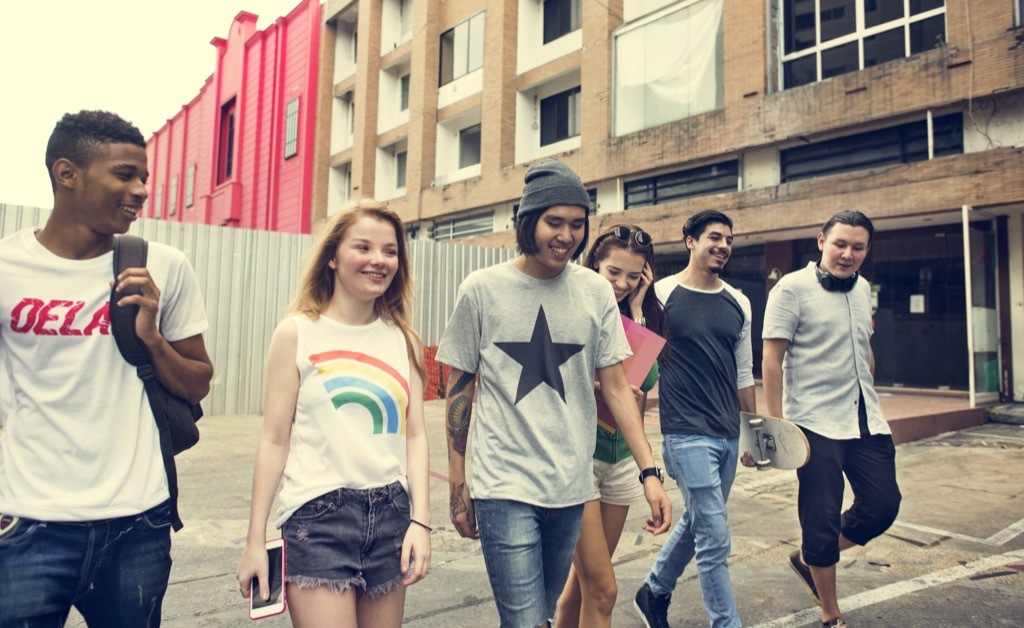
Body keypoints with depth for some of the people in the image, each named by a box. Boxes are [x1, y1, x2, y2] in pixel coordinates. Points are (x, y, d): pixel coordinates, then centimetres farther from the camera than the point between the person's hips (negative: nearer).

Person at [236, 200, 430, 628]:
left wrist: (419, 521, -5)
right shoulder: (297, 333, -3)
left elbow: (414, 435, 3)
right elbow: (275, 440, -4)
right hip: (318, 517, -3)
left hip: (391, 515, 4)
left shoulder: (403, 339, 6)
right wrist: (255, 540, -2)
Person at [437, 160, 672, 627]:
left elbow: (616, 387, 3)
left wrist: (650, 471, -5)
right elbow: (460, 391, 1)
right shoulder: (482, 289, -4)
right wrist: (458, 486, 2)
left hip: (571, 489, 3)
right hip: (504, 488, -3)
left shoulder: (595, 292, 1)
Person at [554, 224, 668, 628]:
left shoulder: (637, 316, 8)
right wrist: (599, 391, -26)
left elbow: (646, 380, -6)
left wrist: (637, 310, -7)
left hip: (621, 456, 6)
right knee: (602, 589, -5)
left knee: (584, 578, 17)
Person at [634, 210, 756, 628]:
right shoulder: (662, 294, -7)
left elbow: (744, 374, 16)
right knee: (715, 539, -4)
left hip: (728, 436, 7)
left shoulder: (739, 303, 10)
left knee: (695, 524, 20)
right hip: (687, 434, -6)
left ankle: (654, 593, 41)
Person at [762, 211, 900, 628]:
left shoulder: (862, 288, 11)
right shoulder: (792, 288, -10)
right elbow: (772, 360, -13)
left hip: (867, 421, 7)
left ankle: (807, 559, 31)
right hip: (817, 425, -7)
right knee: (822, 520, 2)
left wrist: (870, 400, 19)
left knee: (883, 507, 9)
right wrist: (775, 422, -16)